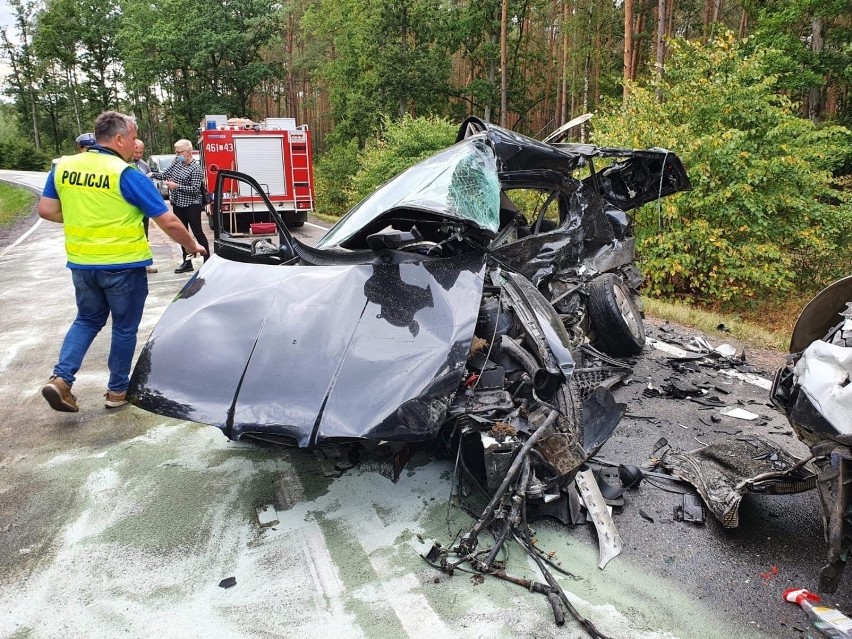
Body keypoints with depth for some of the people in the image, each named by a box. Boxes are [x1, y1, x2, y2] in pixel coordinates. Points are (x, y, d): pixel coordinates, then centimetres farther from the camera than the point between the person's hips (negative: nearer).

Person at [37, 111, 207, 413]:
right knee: (124, 328, 12)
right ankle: (118, 390, 22)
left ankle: (61, 378, 8)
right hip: (123, 265, -5)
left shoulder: (63, 166, 2)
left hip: (81, 263, 5)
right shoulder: (127, 176, -14)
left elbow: (46, 210, 8)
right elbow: (169, 222, -14)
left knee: (87, 320, 23)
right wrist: (193, 246, 1)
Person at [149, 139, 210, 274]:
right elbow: (166, 174, 14)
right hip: (178, 204, 8)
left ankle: (207, 260, 2)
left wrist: (176, 186, -20)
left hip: (191, 205, -8)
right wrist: (153, 174, -1)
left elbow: (195, 189, -20)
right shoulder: (177, 161, 7)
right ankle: (187, 262, 18)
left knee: (197, 232, -4)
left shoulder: (195, 168, -15)